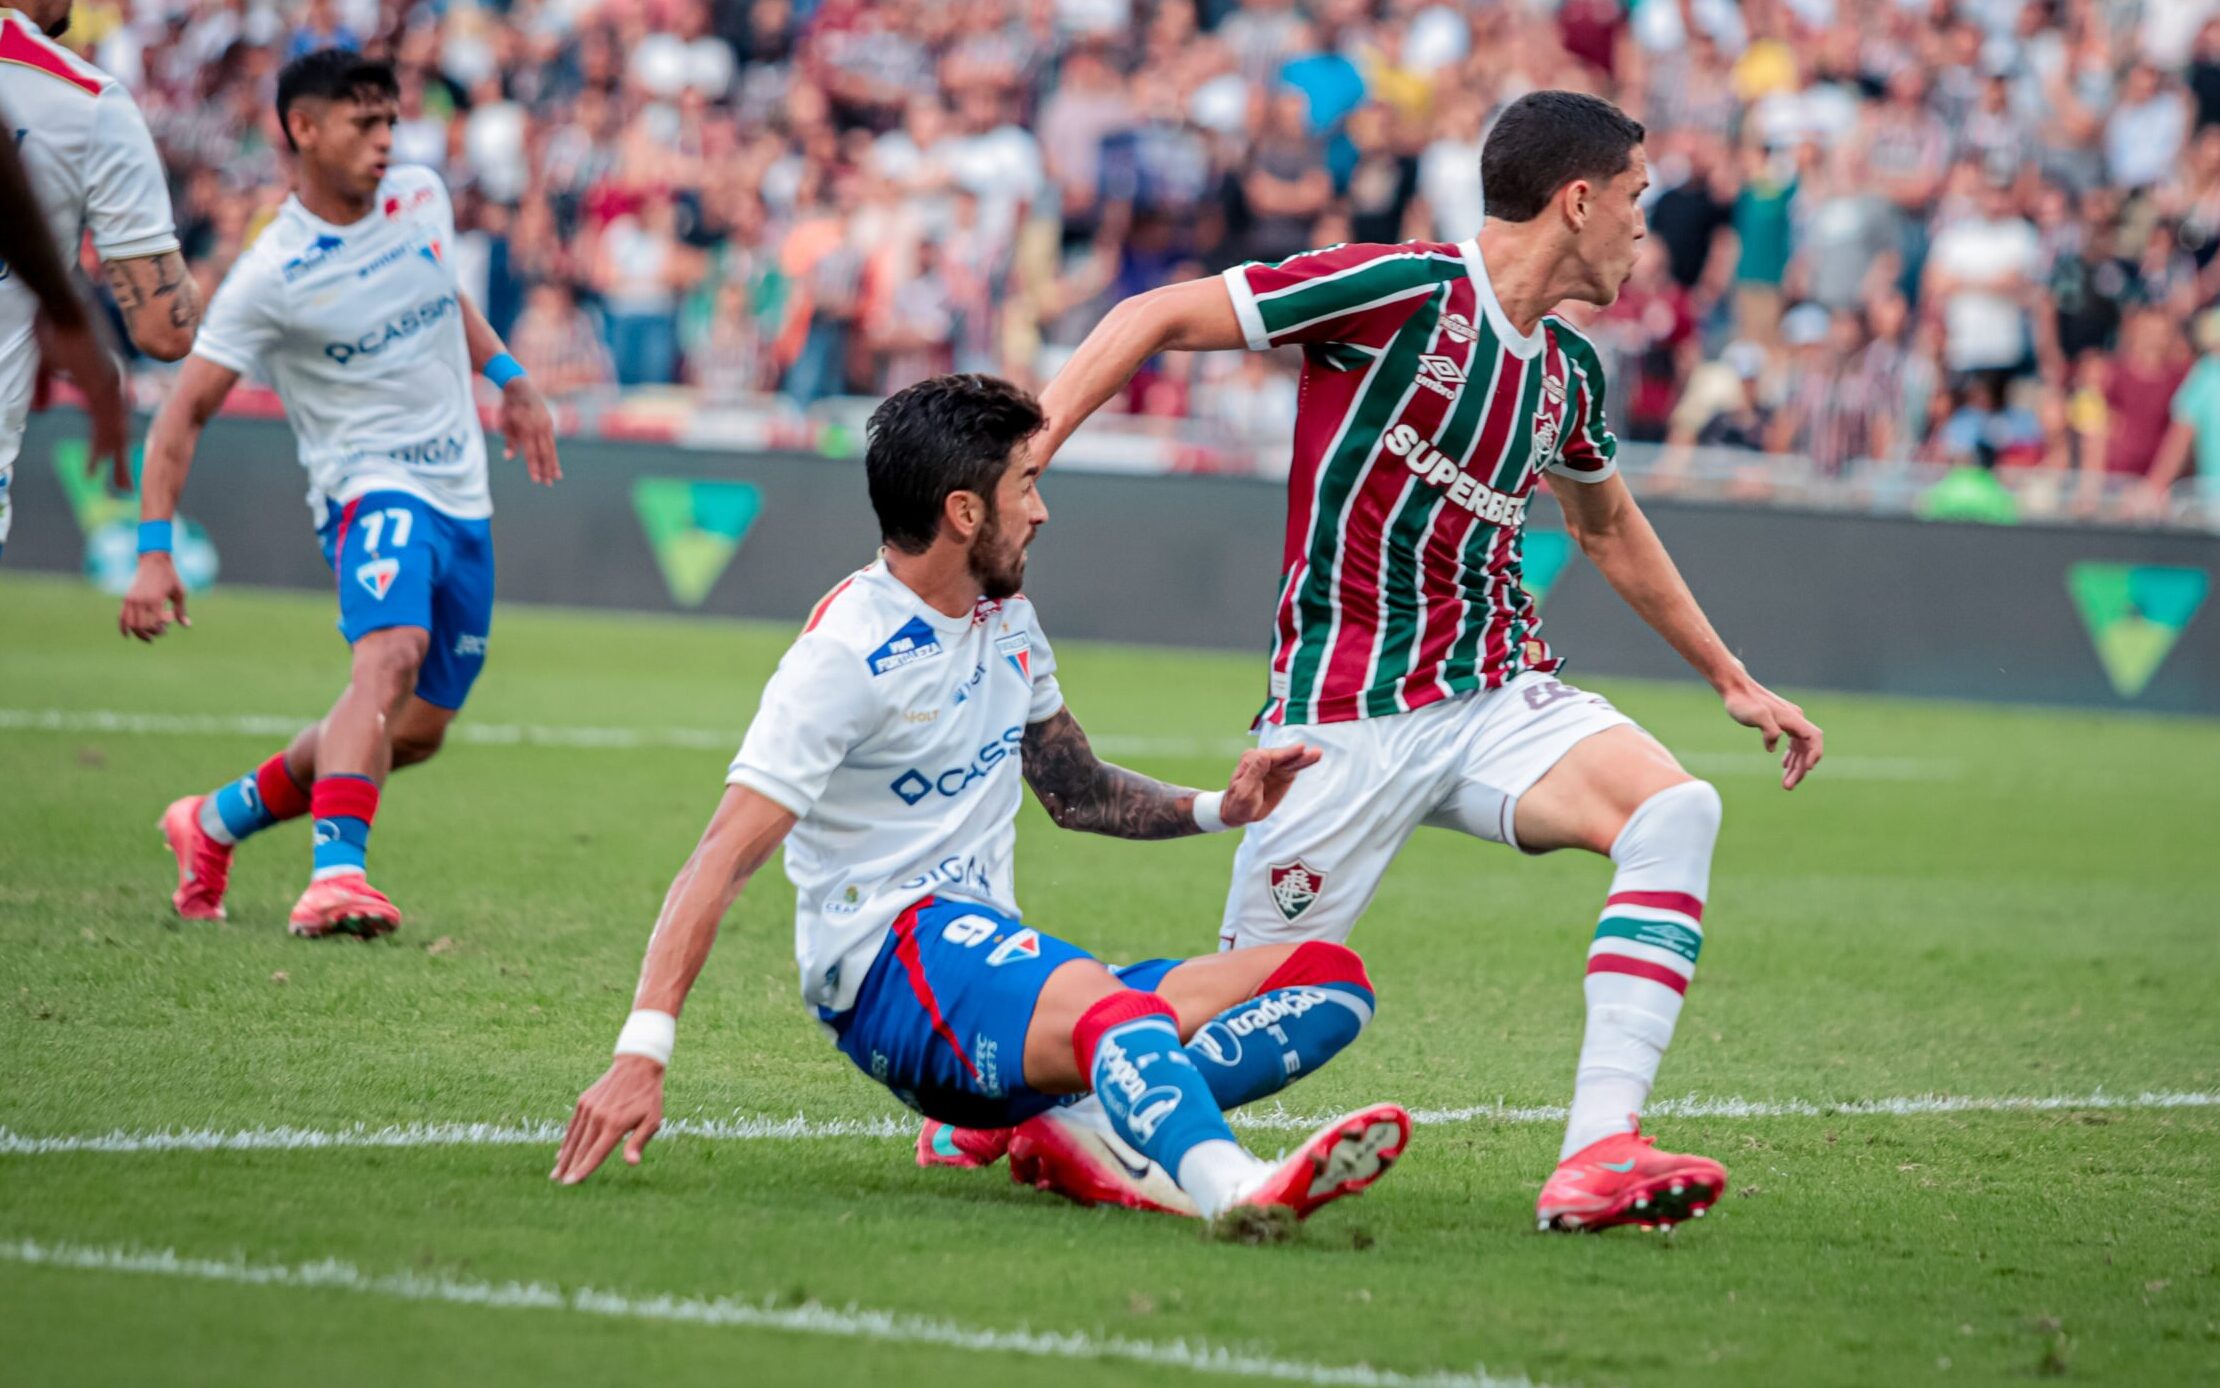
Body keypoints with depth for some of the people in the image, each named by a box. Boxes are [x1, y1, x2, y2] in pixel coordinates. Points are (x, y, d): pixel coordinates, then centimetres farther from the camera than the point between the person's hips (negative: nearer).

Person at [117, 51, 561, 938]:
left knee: (417, 732, 11)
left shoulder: (425, 199, 4)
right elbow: (181, 415, -11)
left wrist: (509, 381, 22)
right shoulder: (271, 277, -13)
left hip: (463, 501, 7)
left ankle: (217, 821, 29)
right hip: (372, 489, -7)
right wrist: (154, 554, -18)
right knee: (393, 651, -35)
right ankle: (336, 871, -46)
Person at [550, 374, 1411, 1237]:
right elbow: (725, 858, -16)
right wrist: (642, 1053, -27)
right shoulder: (848, 654, -9)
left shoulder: (1007, 622, 17)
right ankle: (1233, 1188, -70)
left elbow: (1076, 791, 31)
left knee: (1331, 977, -8)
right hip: (890, 964, -9)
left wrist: (1217, 809, 11)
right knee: (1113, 1006, -40)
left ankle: (1104, 1132, -29)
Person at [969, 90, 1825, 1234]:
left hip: (1494, 691, 6)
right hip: (1347, 717, -6)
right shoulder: (1403, 290, -12)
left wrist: (1733, 681, 37)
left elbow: (1610, 529, 32)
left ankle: (1596, 1159, -29)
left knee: (1676, 812, -22)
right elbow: (1155, 319, -11)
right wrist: (1018, 461, -21)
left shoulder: (1564, 371, 11)